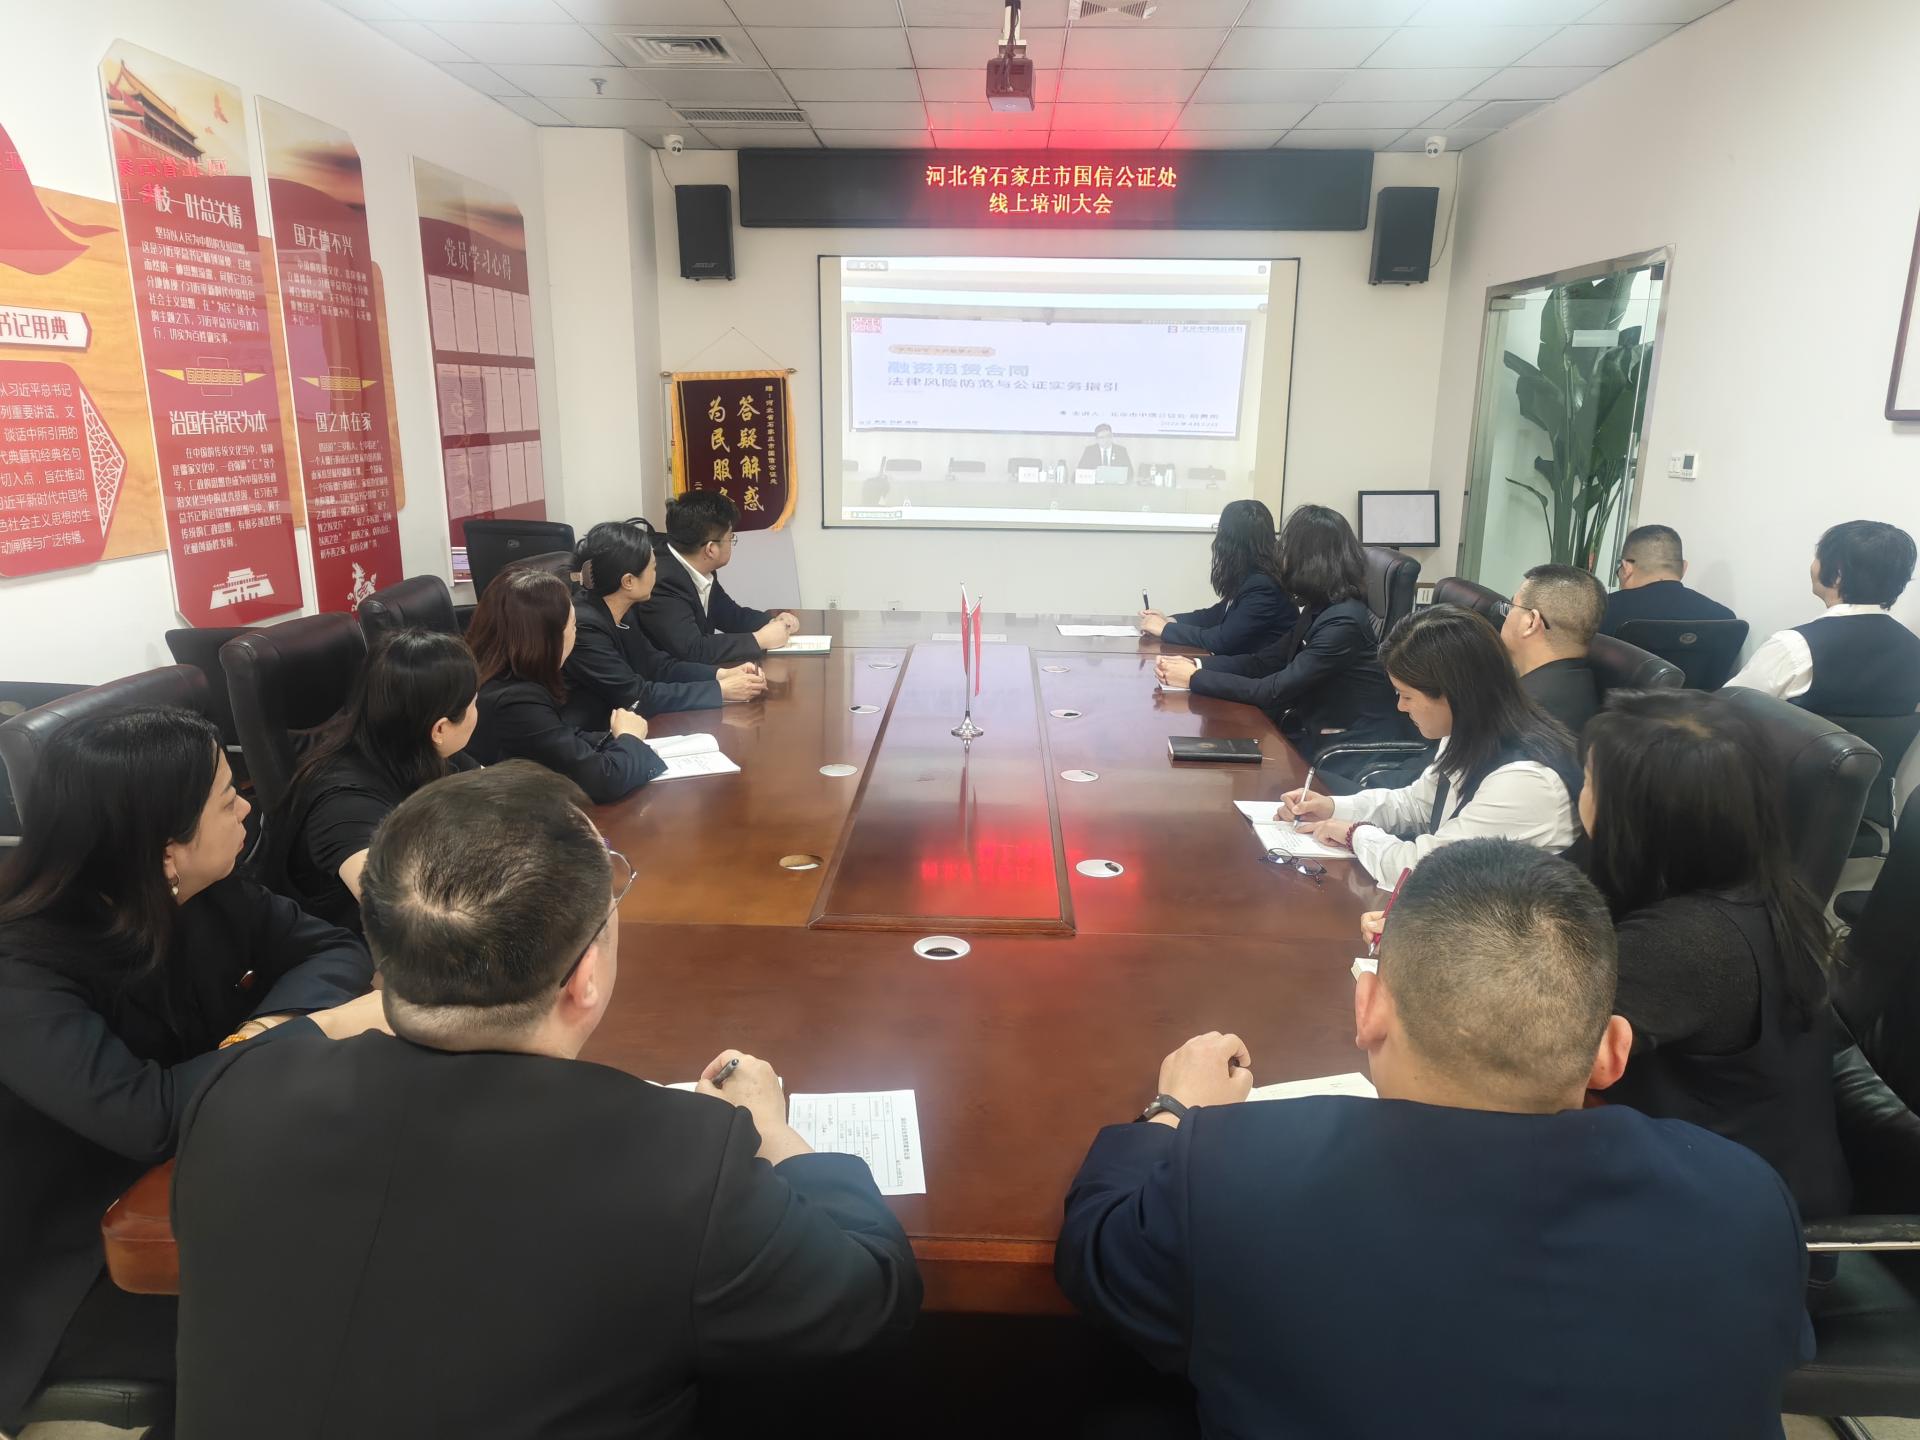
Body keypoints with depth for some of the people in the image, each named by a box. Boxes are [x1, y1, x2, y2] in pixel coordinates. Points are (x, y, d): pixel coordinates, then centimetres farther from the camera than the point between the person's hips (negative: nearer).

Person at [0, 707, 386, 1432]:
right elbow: (146, 1113, -37)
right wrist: (321, 1028, -30)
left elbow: (332, 949, -3)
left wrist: (271, 1026, -23)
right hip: (75, 1269, -6)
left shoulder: (208, 896, -8)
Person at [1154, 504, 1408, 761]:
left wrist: (1195, 679, -16)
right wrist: (1197, 665, -5)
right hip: (1320, 734, 8)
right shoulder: (1320, 609, 6)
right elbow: (1265, 660, 8)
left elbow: (1275, 691, -22)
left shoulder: (1343, 622, -23)